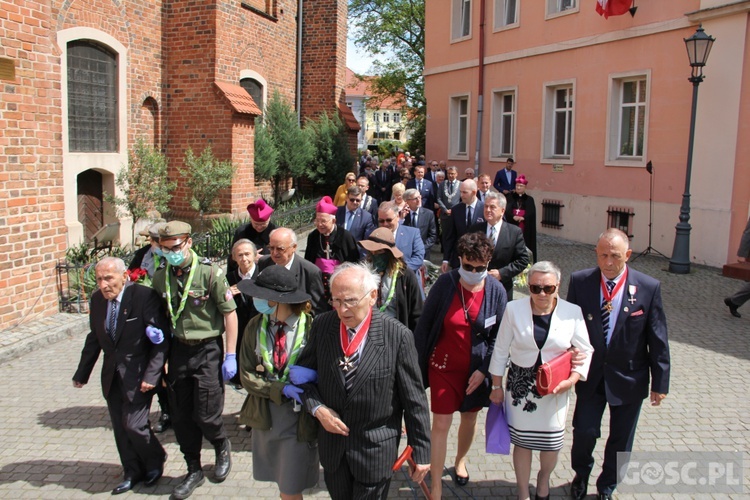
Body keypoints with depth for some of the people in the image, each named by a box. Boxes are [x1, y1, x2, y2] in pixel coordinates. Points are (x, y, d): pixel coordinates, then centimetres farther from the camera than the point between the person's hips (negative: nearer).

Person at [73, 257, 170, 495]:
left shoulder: (145, 297, -19)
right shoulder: (97, 299, 1)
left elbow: (162, 339, -16)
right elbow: (94, 338, 13)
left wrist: (151, 375, -22)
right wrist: (82, 373, 17)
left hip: (138, 375, -6)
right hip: (111, 375, 6)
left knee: (134, 425, -6)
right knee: (120, 428, 13)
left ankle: (155, 461, 24)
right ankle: (132, 472, 32)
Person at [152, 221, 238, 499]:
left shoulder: (210, 272, -15)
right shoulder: (160, 277, 1)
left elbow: (230, 313, -11)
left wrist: (230, 355, -12)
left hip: (208, 350, -5)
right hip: (178, 349, 5)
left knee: (206, 416, -1)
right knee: (181, 418, 11)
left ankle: (222, 447, 33)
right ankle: (194, 471, 30)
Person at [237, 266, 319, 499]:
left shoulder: (311, 327, -16)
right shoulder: (255, 327, -4)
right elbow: (247, 375, -3)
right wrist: (281, 389, -17)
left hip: (299, 418, -4)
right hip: (264, 416, 4)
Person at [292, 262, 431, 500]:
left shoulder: (397, 335, -17)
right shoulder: (321, 325, -6)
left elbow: (414, 399, -11)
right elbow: (303, 373, 6)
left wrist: (421, 452, -5)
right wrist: (317, 408, -11)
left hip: (376, 450, -3)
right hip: (332, 444, 4)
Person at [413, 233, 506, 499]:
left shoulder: (496, 291, -11)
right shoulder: (445, 284, -15)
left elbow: (499, 336, -3)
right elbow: (424, 325, -6)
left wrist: (484, 370, -9)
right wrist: (418, 362, -4)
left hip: (475, 369, 2)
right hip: (444, 366, -2)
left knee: (469, 418, 19)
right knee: (441, 424, -1)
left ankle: (460, 461, 49)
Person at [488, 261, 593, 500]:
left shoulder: (572, 312, -7)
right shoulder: (514, 309, -8)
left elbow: (585, 352, 1)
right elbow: (500, 351, 0)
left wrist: (571, 380, -13)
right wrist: (496, 386, 3)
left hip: (555, 389, 1)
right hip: (520, 386, 0)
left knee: (552, 443, 11)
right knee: (522, 441, 11)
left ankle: (543, 478, 45)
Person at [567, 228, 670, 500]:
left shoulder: (648, 287, -12)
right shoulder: (579, 281, -9)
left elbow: (658, 340, -6)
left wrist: (660, 382, -2)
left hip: (628, 378, 0)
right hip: (590, 374, 0)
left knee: (620, 440, 14)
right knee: (584, 432, 3)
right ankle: (581, 474, 36)